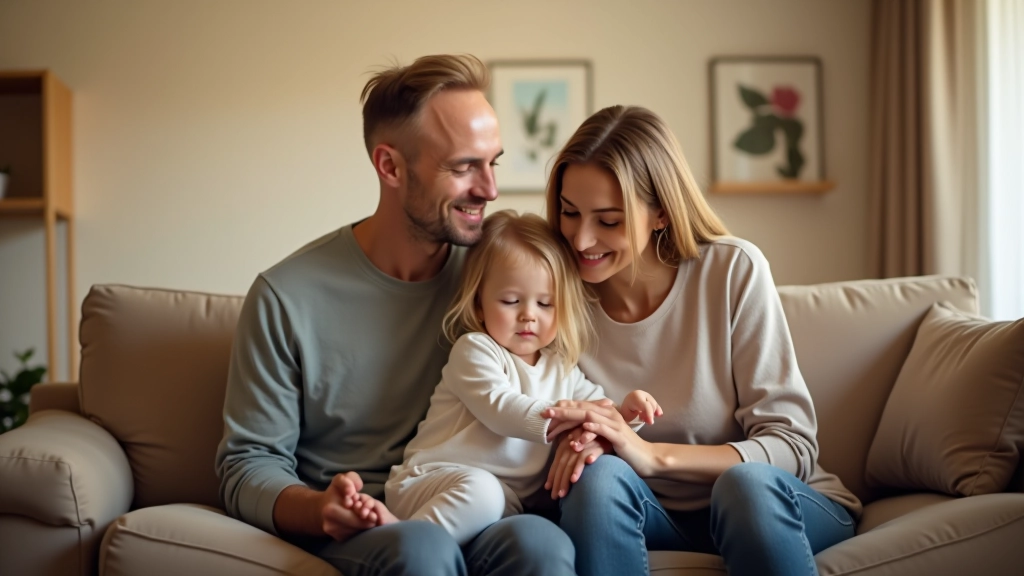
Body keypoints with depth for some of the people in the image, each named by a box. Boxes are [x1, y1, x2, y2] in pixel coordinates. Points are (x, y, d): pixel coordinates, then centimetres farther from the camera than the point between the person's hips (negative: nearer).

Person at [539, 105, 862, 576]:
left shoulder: (734, 270, -12)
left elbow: (792, 444, -15)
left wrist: (654, 455, -29)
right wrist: (576, 443, -23)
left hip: (768, 502, -1)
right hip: (657, 519, 2)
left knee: (747, 482, -35)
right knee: (598, 475, -31)